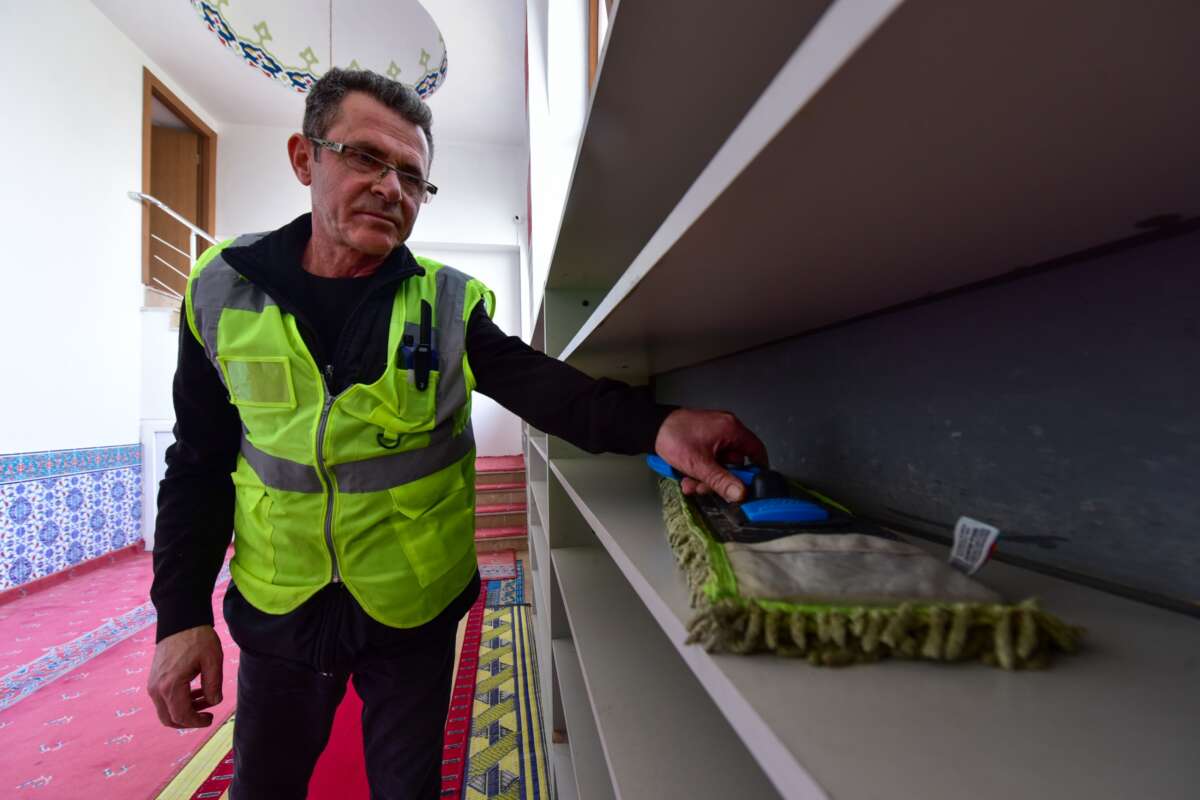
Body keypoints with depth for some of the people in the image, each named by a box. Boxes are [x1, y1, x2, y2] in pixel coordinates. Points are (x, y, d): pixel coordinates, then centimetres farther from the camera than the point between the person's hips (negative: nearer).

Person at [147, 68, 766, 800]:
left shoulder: (449, 304, -12)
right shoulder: (221, 290, -6)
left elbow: (541, 384, -27)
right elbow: (199, 463, -1)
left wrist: (651, 424, -46)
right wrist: (181, 612, -3)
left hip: (415, 609, -1)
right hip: (274, 609, 3)